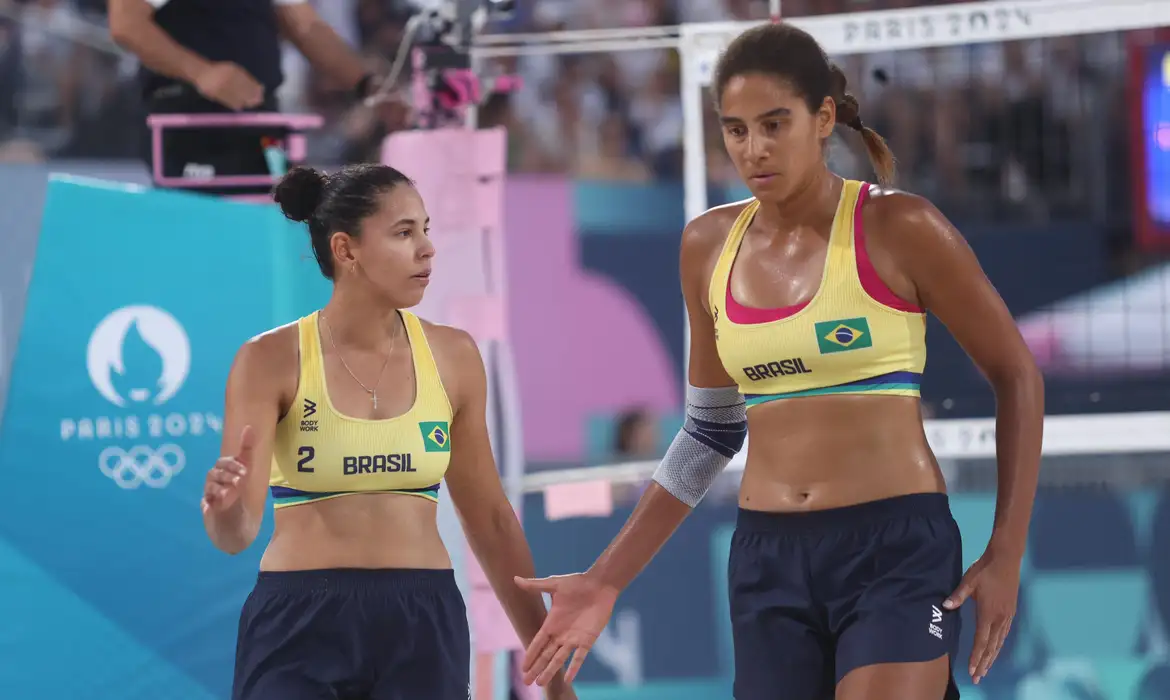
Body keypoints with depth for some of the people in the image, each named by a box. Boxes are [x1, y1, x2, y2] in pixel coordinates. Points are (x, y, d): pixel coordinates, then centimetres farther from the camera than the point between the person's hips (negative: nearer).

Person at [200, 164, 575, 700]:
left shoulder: (451, 355, 4)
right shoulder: (272, 360, -6)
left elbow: (489, 518, 13)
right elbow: (235, 534, -11)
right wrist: (224, 504, -35)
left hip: (422, 630, 3)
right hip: (300, 627, -3)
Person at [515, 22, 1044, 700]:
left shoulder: (897, 230, -6)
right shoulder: (709, 246, 8)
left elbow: (1017, 376, 2)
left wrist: (1007, 554, -4)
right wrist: (607, 580, 14)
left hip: (897, 549, -5)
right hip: (769, 560, 5)